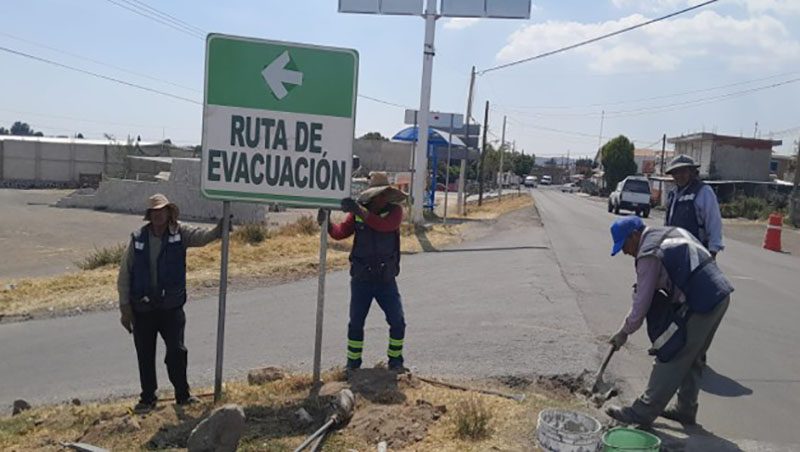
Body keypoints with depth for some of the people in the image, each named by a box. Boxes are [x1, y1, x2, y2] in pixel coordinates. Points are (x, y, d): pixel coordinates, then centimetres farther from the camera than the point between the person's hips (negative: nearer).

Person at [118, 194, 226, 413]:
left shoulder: (180, 233, -3)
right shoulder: (138, 238, -3)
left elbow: (203, 236, -21)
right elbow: (124, 274, 0)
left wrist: (219, 230, -44)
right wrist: (125, 307, -3)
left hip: (171, 306, -1)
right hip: (142, 308, 1)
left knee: (177, 351, 3)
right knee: (145, 355, 10)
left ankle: (182, 394, 19)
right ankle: (148, 397, 26)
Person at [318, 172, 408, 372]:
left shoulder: (394, 211, -6)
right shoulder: (357, 211, 0)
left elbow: (384, 225, -26)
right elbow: (341, 232, -7)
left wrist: (359, 211, -35)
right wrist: (326, 223, -26)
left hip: (386, 280, -1)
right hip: (361, 280, 1)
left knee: (397, 321, 1)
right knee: (356, 323, 7)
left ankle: (395, 360, 21)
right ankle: (353, 362, 23)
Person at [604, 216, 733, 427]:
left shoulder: (649, 255, -12)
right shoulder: (672, 232, 17)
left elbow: (642, 301, -9)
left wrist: (624, 332, 2)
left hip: (700, 304, -10)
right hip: (720, 295, 10)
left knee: (672, 358, -2)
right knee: (693, 358, 20)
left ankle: (643, 412, 6)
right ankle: (686, 410, 30)